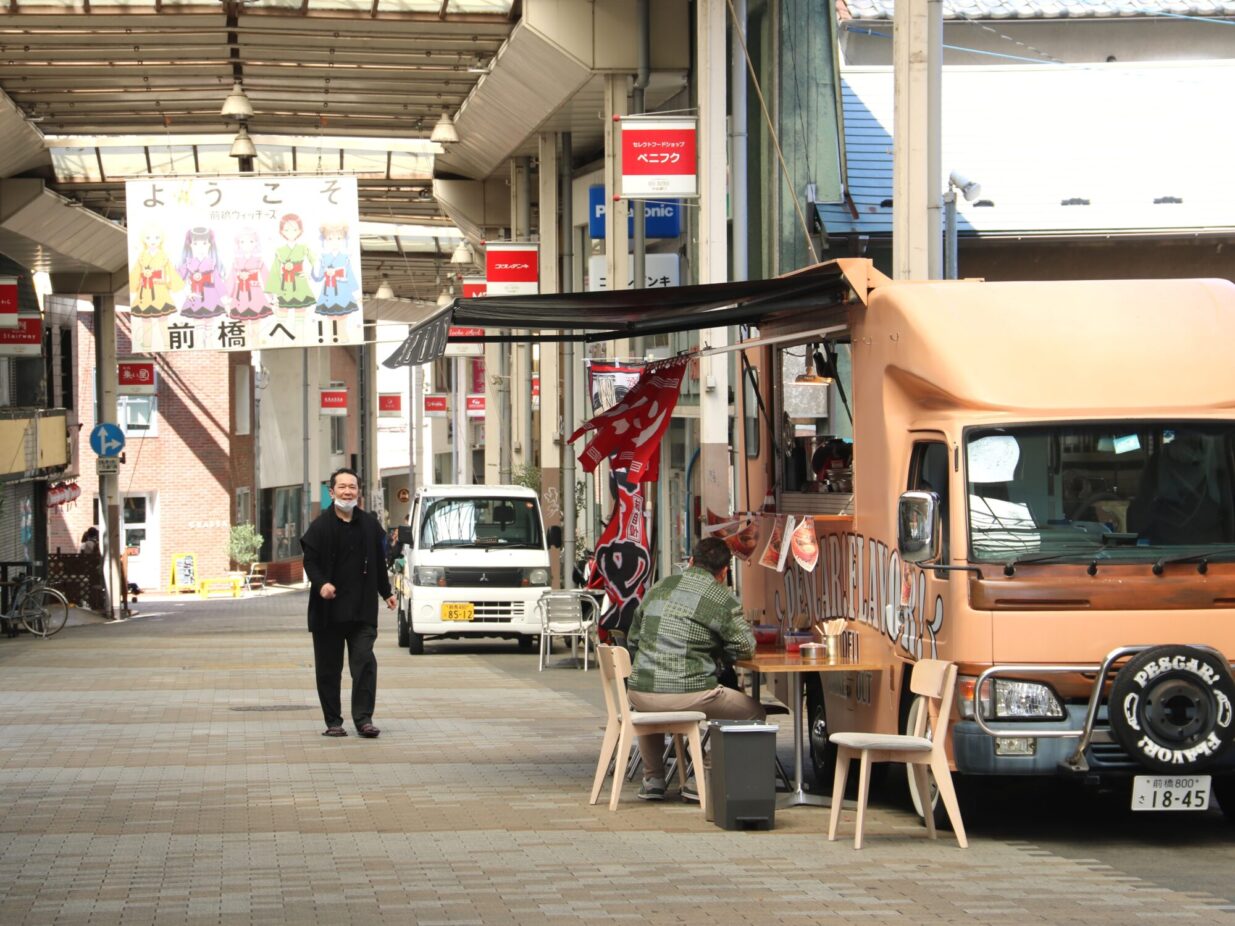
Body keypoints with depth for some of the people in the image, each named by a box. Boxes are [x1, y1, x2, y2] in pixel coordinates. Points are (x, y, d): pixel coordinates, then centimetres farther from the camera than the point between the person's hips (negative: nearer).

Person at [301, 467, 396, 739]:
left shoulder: (369, 525, 8)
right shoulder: (320, 526, -3)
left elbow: (378, 562, 17)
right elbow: (310, 561, -5)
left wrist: (386, 592, 17)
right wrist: (321, 583, -22)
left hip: (362, 609, 2)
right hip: (328, 610, -2)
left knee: (365, 661, -9)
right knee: (329, 668, 4)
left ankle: (363, 718, -5)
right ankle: (333, 721, 12)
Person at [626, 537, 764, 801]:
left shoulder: (658, 589, 15)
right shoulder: (720, 597, -3)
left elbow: (632, 640, 21)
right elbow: (745, 646, 1)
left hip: (640, 692, 6)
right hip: (687, 694, -6)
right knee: (754, 712, 12)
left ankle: (652, 779, 35)